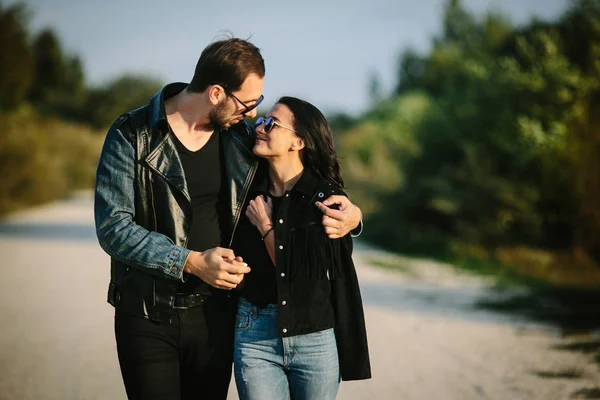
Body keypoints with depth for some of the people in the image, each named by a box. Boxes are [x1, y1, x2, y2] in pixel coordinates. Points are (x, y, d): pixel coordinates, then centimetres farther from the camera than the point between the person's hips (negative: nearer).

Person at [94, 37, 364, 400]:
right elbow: (112, 227, -15)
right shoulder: (132, 136, -9)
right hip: (148, 316, -3)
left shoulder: (243, 137, 2)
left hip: (215, 313, 4)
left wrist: (349, 211, -6)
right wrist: (191, 262, -23)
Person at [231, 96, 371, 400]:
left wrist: (266, 227, -7)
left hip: (316, 338, -1)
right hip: (255, 338, 1)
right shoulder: (246, 192, 1)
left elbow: (305, 273, -11)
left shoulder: (326, 197, -5)